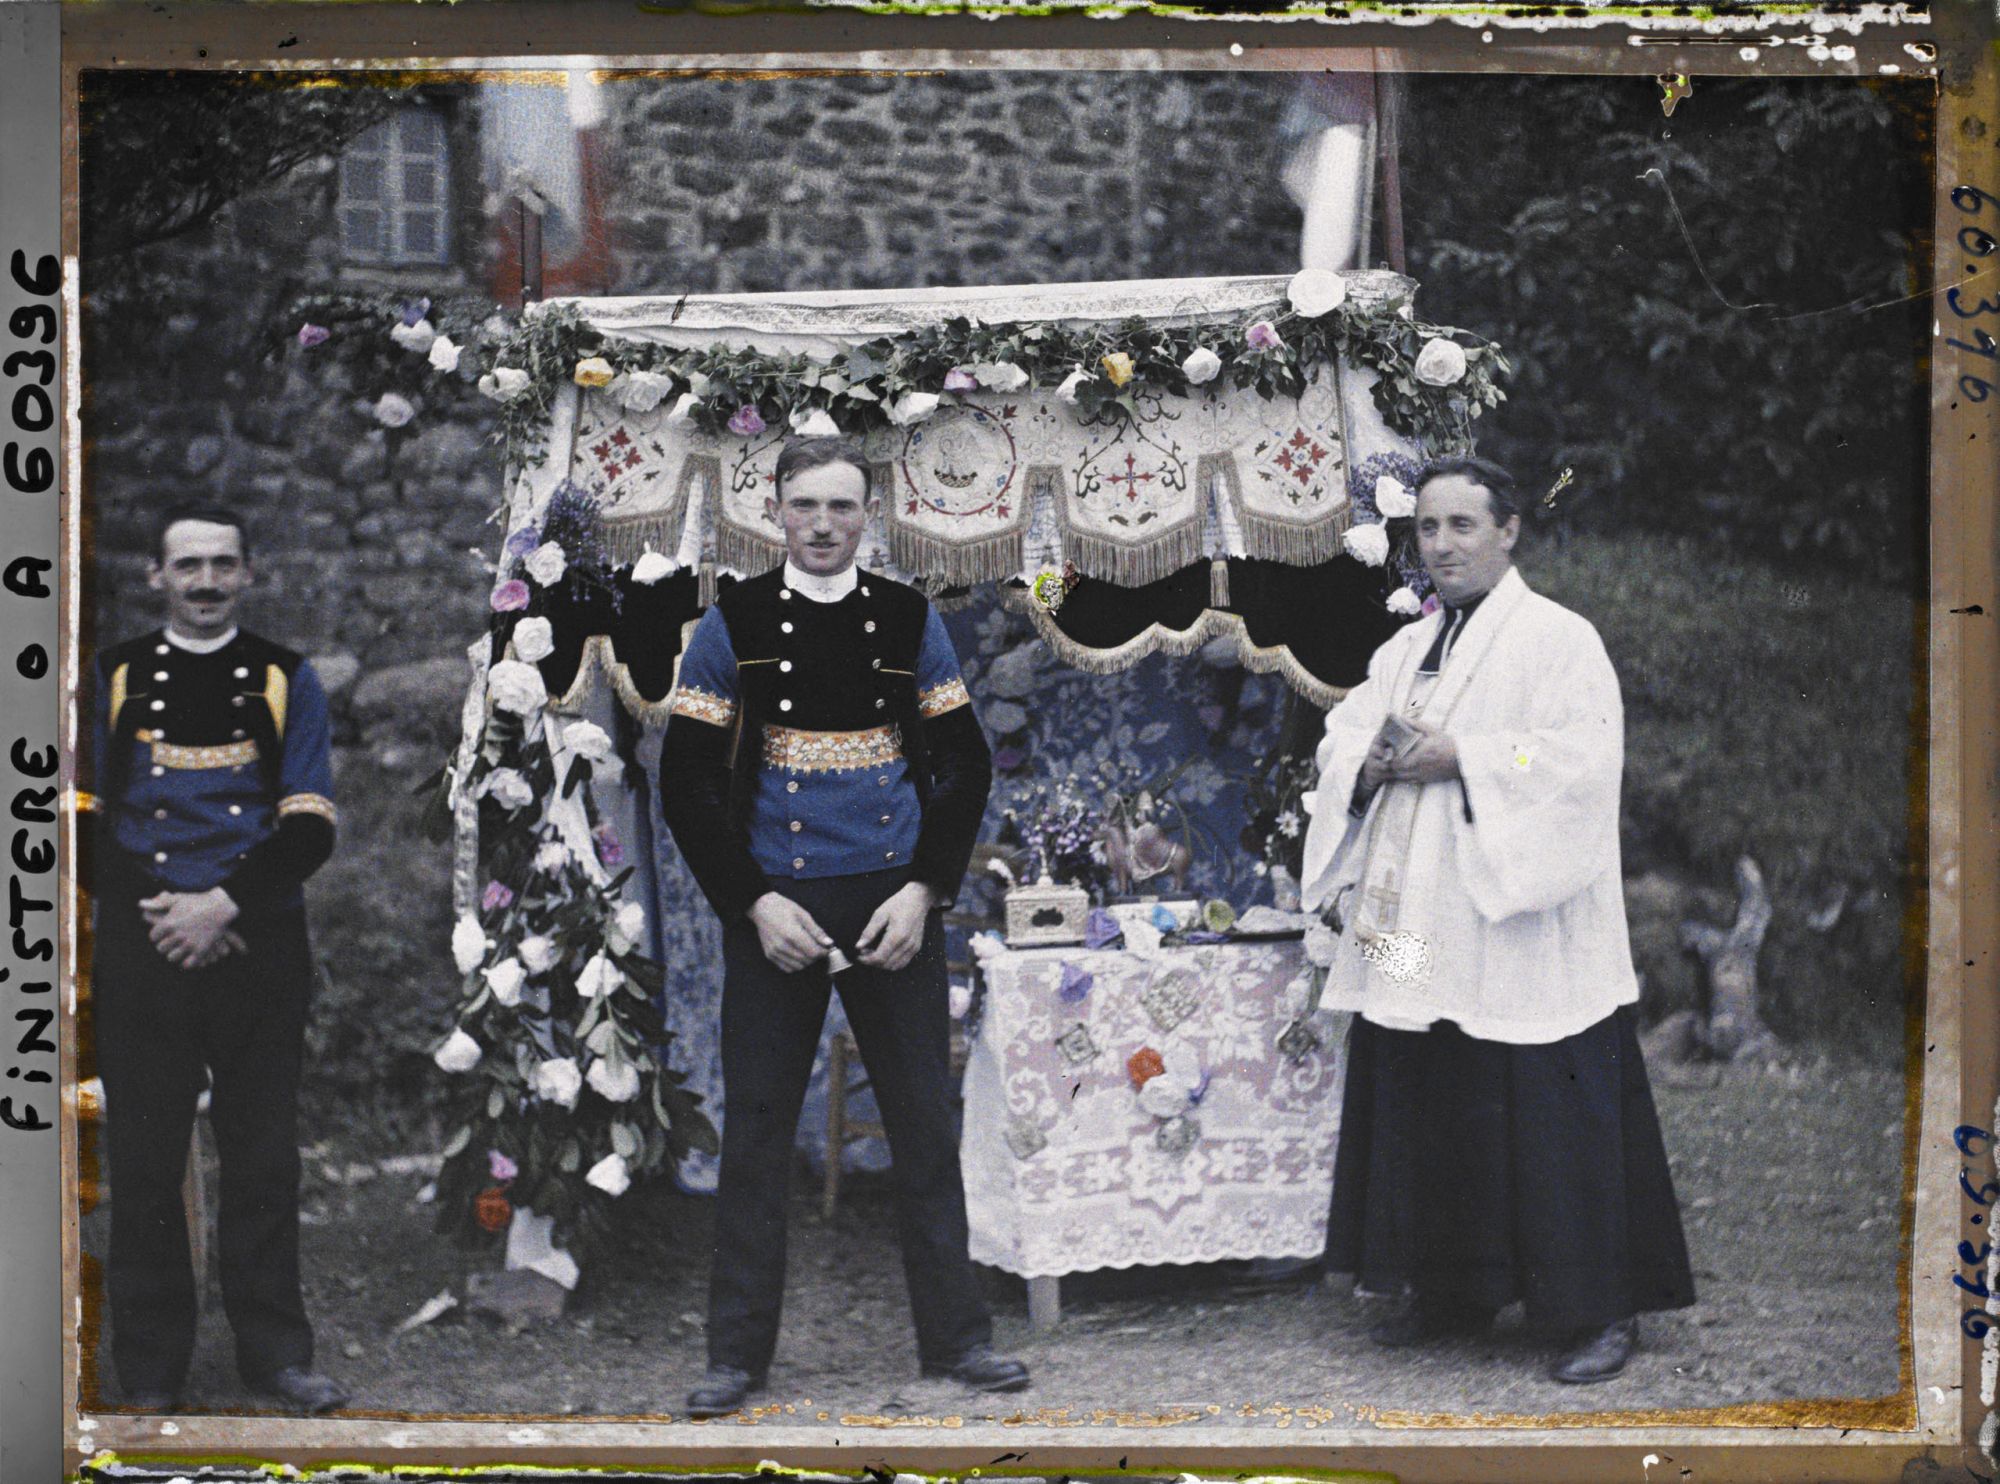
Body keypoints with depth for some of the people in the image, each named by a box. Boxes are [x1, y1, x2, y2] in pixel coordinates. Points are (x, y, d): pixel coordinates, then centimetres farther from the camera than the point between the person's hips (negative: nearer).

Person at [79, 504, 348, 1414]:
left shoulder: (285, 682, 7)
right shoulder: (114, 678, 7)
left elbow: (310, 829, 1)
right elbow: (86, 824, 5)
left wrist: (223, 904, -12)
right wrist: (156, 910, -10)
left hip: (260, 948, 0)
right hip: (142, 954, 0)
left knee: (264, 1159, 5)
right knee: (144, 1161, 2)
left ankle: (275, 1353, 15)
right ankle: (150, 1370, 12)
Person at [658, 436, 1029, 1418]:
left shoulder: (910, 620, 6)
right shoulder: (733, 626, 0)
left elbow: (965, 767, 7)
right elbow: (687, 784, -1)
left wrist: (924, 892, -5)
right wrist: (754, 905, -10)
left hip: (894, 909, 1)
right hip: (774, 909, -1)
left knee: (924, 1123, 5)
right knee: (756, 1128, 3)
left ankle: (953, 1336, 16)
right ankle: (738, 1352, 13)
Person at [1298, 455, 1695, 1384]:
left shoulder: (1559, 639, -4)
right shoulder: (1406, 648, 18)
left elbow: (1581, 758, -16)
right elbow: (1342, 738, 15)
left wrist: (1458, 758, -19)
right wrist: (1372, 762, -7)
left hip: (1519, 936, -7)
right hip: (1415, 938, 7)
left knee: (1550, 1121, -5)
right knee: (1424, 1110, 11)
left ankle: (1601, 1308, 5)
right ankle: (1448, 1290, 24)